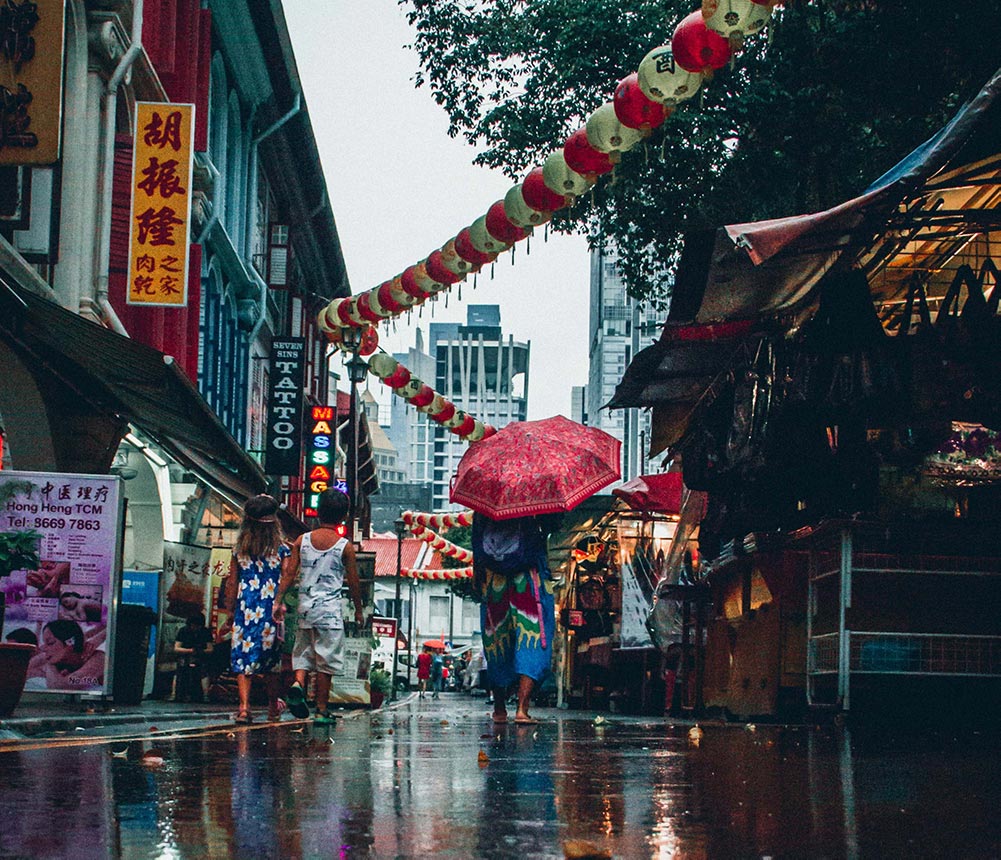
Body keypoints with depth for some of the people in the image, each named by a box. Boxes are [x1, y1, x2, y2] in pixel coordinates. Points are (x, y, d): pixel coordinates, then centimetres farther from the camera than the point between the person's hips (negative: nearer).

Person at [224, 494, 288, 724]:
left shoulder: (239, 550, 2)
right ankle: (273, 708, 23)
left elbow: (232, 583, 5)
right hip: (270, 609, 0)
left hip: (245, 609, 0)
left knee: (242, 660, 1)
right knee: (269, 662, 11)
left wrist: (230, 609, 13)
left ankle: (244, 707, -12)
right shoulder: (281, 550, -1)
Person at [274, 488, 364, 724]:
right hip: (330, 608, -3)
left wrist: (279, 601, 4)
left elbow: (289, 573, -1)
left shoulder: (302, 541, 2)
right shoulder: (345, 547, -5)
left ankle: (298, 683, -15)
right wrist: (359, 609, 12)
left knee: (303, 652, 14)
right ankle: (322, 711, 8)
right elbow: (353, 581, 0)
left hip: (305, 606, 3)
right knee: (326, 661, 4)